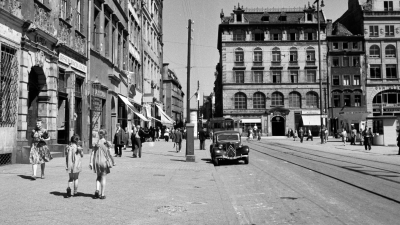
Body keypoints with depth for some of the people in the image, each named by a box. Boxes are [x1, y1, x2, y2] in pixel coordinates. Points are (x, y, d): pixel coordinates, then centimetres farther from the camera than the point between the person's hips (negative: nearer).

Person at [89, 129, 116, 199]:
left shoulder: (96, 144, 0)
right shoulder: (107, 143, -8)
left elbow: (92, 153, -2)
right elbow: (109, 154, -8)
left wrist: (91, 163, 1)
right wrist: (113, 162, 2)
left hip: (97, 162, 2)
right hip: (104, 162, -2)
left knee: (98, 177, 20)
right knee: (103, 178, 6)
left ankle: (97, 190, 0)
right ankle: (102, 194, 7)